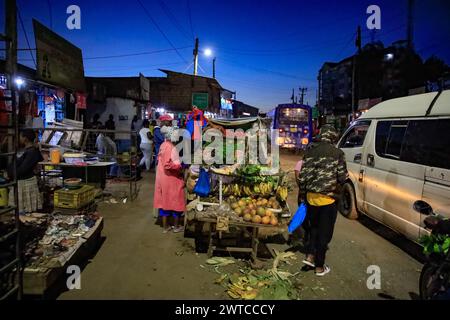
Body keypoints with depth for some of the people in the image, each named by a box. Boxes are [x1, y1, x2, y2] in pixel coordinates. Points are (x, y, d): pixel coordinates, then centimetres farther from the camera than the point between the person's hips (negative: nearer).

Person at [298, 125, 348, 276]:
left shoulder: (310, 151, 0)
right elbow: (342, 177, -8)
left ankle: (310, 255, 19)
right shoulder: (337, 153, -9)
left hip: (311, 197, 4)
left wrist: (302, 195, 12)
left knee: (314, 227, 25)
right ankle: (319, 266, 19)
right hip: (328, 198, -4)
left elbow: (303, 176, 1)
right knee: (325, 232, 9)